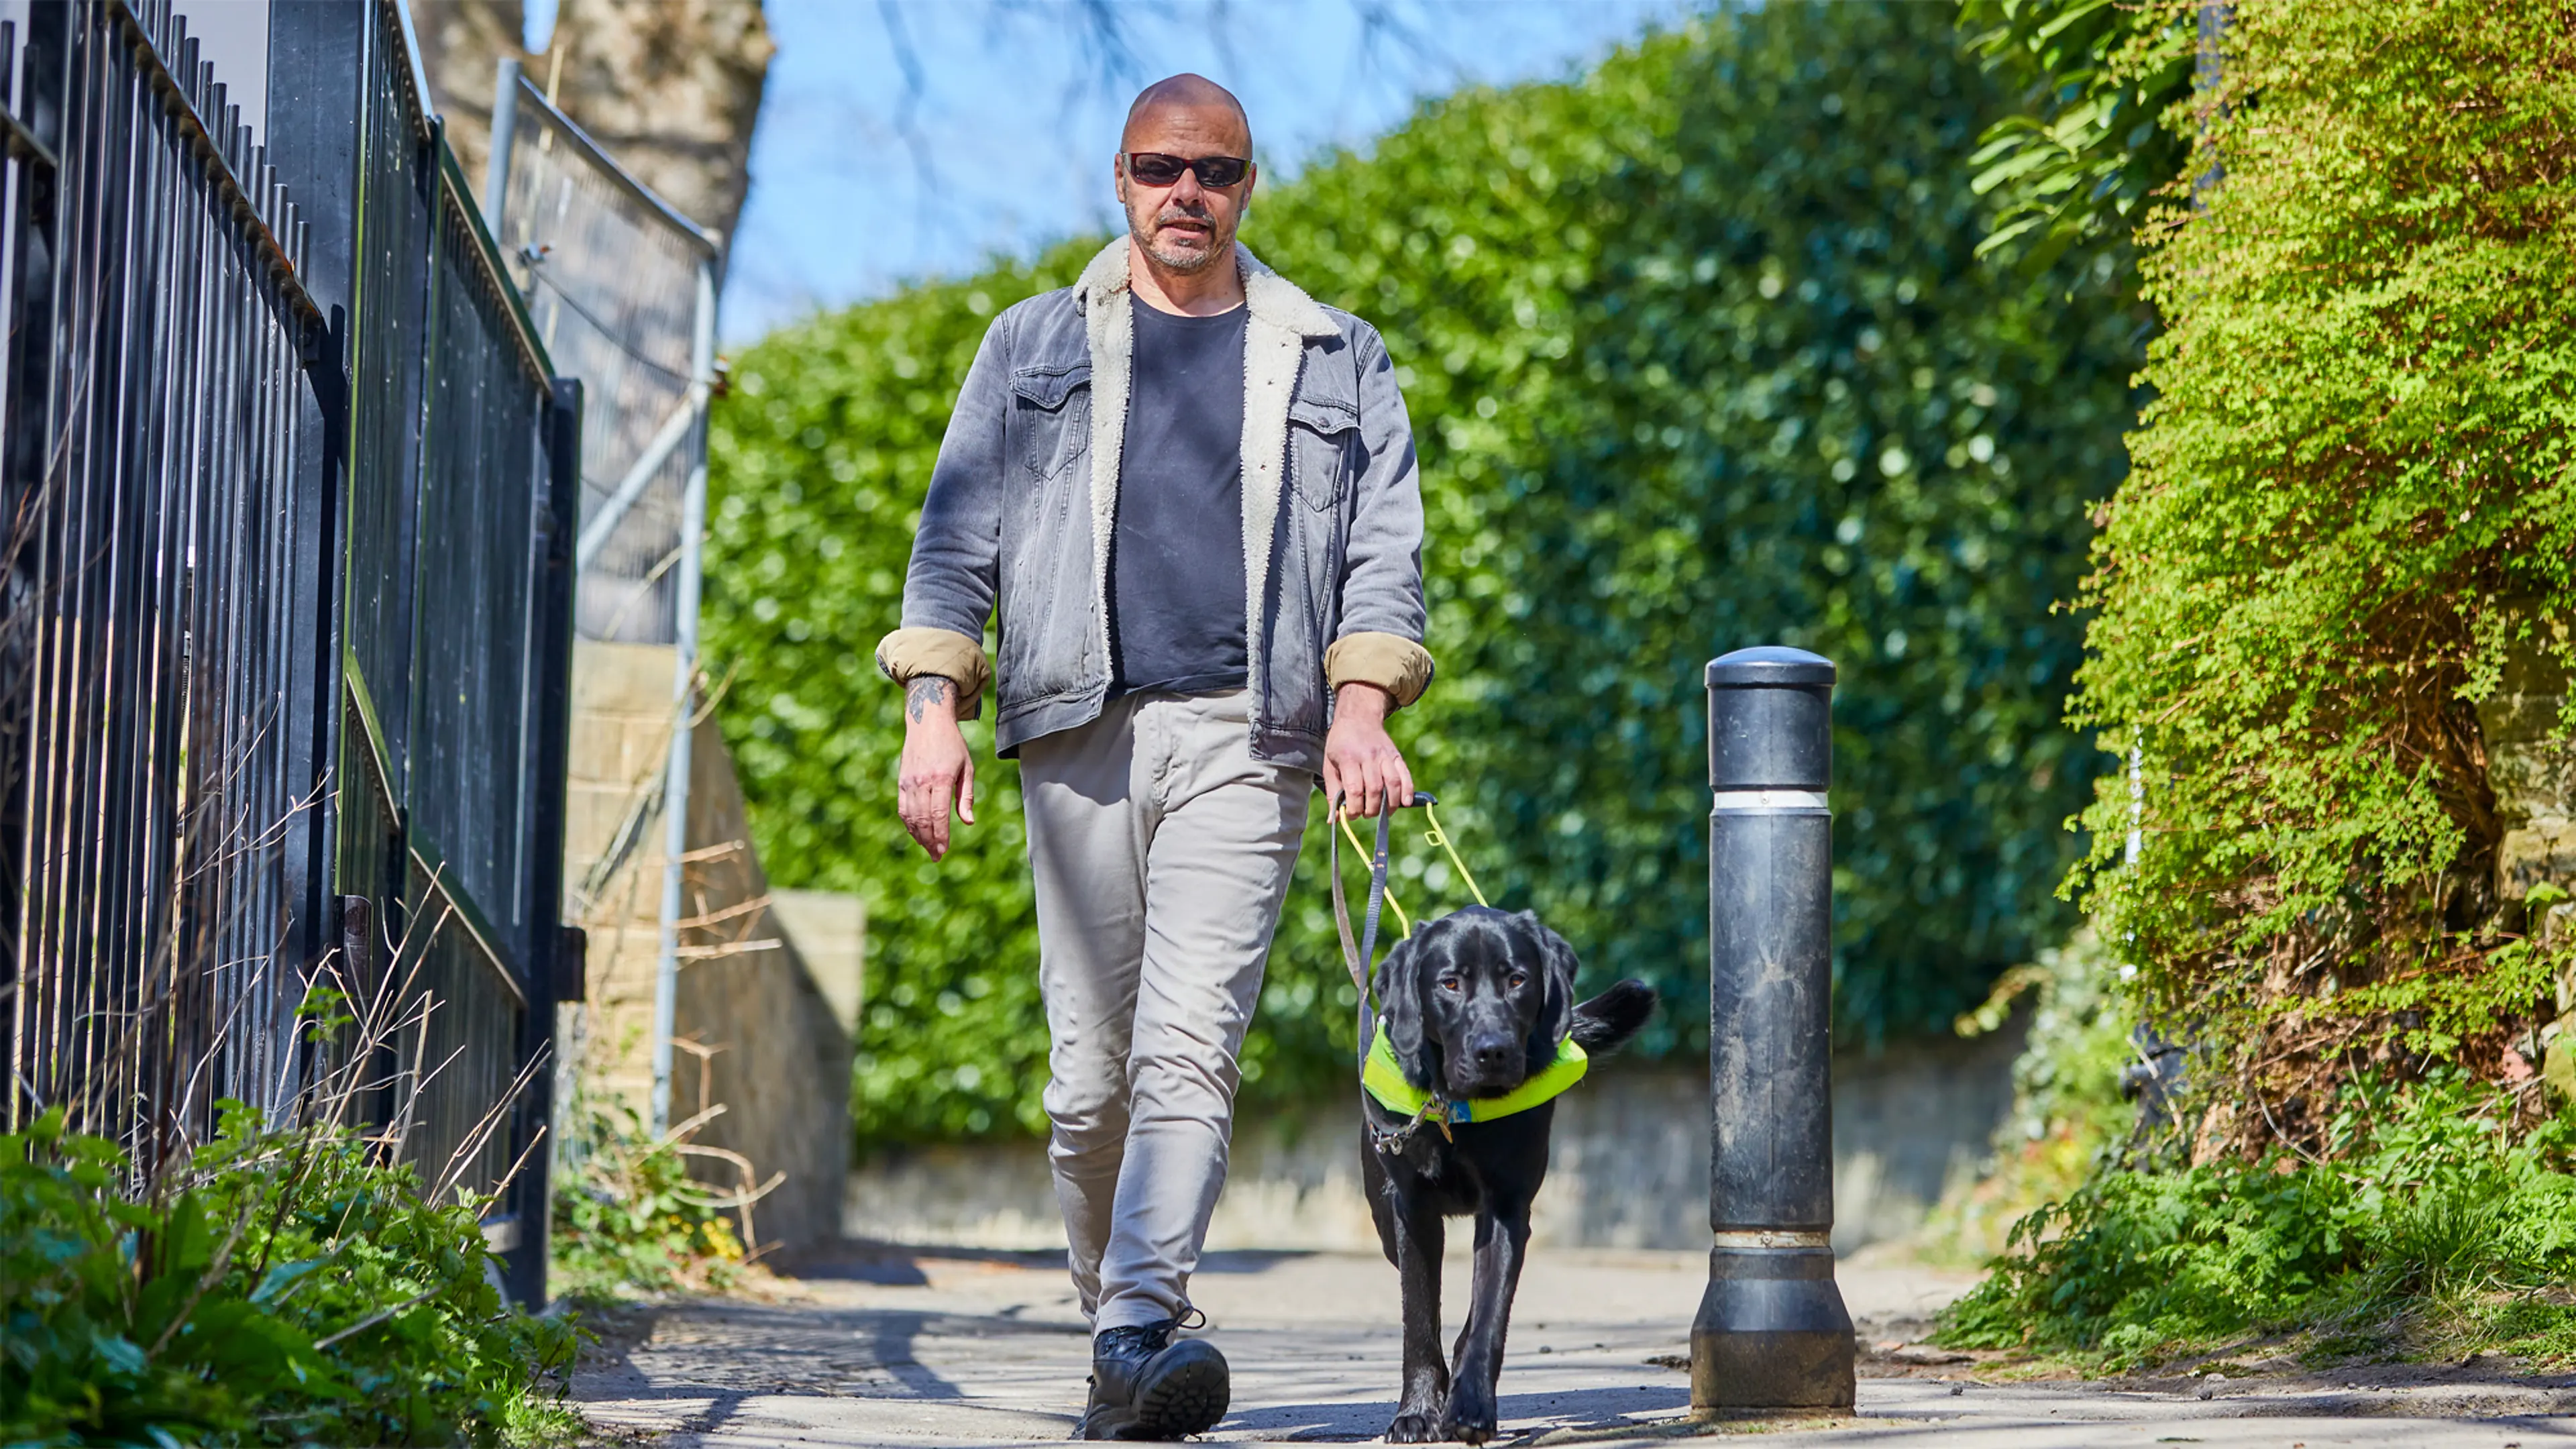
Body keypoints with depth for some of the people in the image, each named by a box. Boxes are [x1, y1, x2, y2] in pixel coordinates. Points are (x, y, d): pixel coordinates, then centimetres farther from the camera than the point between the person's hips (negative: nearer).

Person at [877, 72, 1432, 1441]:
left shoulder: (1335, 361, 16)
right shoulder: (1035, 344, 16)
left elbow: (1383, 543, 9)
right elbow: (956, 535, 11)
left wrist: (1362, 701, -7)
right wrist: (933, 709, -2)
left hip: (1243, 735, -1)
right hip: (1080, 728, 1)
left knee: (1189, 1042, -17)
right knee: (1090, 1064, 1)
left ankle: (1142, 1335, -25)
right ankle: (1111, 1317, 17)